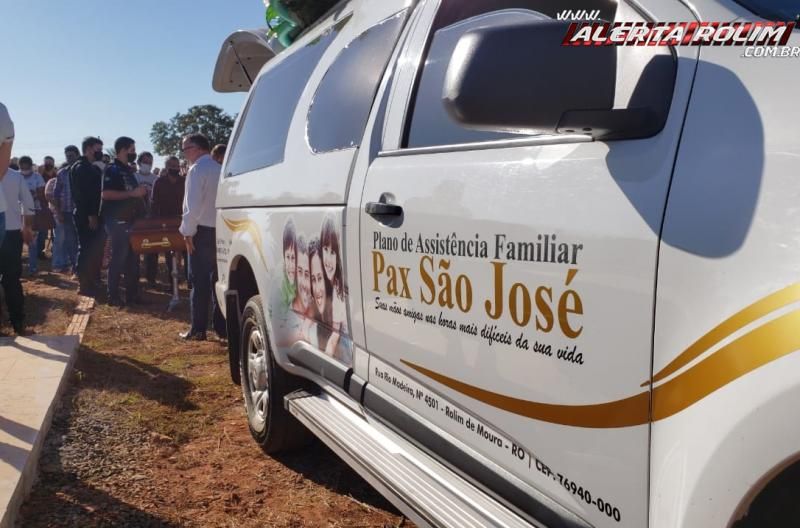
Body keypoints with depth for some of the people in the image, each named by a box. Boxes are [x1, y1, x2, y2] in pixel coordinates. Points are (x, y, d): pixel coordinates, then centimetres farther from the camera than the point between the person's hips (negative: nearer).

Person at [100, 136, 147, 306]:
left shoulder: (129, 170, 16)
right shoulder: (112, 170, -9)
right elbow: (106, 194, -22)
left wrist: (140, 192, 11)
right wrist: (132, 193, -22)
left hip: (130, 220, 9)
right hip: (117, 221, -8)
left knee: (132, 258, 10)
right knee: (118, 258, -5)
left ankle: (132, 294, 16)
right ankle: (113, 296, 2)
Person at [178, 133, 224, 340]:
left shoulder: (197, 169, -10)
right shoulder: (220, 169, 11)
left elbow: (193, 205, -17)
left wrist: (188, 231, -10)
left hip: (202, 231, -7)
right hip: (220, 230, 7)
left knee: (199, 281, -2)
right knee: (218, 279, 10)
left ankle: (198, 329, 1)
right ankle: (221, 326, 14)